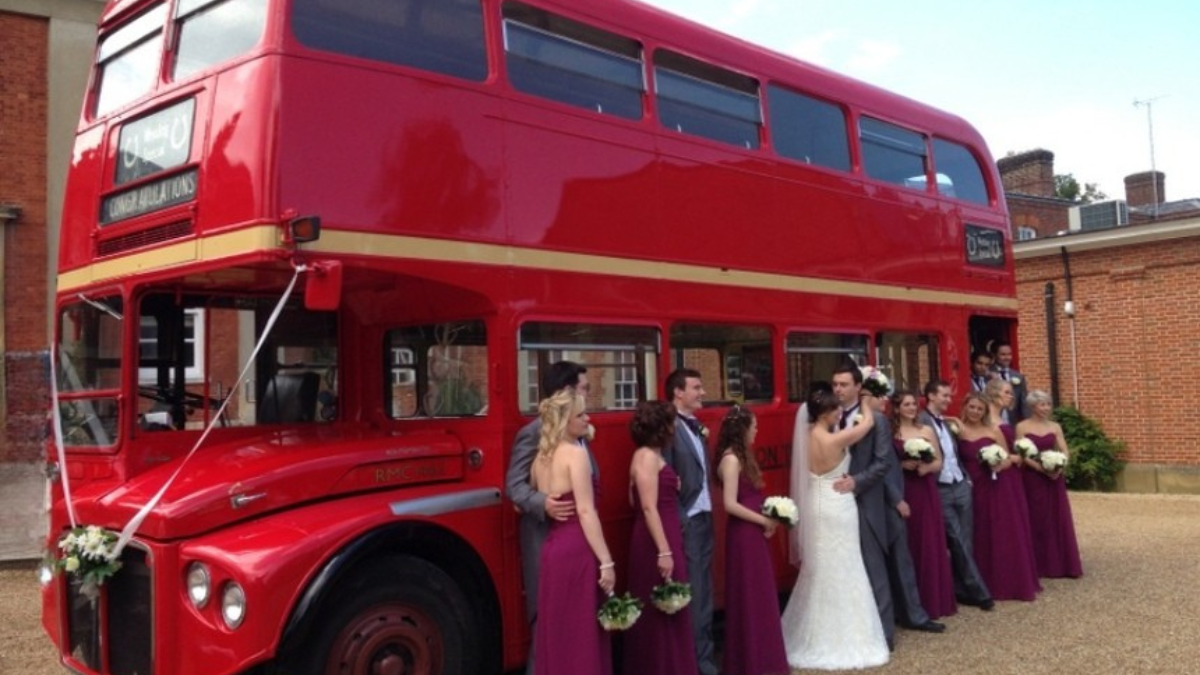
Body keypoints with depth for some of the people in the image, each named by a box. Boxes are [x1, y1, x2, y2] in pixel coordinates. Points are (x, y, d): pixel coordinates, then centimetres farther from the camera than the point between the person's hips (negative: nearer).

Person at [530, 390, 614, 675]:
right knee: (582, 638, -1)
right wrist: (606, 561, -16)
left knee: (558, 635, 13)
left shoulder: (541, 456, 13)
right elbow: (586, 511, -16)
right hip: (576, 552, -8)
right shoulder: (575, 453, -11)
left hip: (551, 549, 8)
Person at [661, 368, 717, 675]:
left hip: (704, 518, 9)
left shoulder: (697, 427, 13)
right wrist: (679, 522, -17)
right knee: (692, 594, -2)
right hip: (687, 522, -9)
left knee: (704, 592, 15)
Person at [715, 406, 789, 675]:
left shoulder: (742, 455, 12)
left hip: (753, 532, 9)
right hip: (743, 534, -9)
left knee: (759, 593, 15)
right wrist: (764, 521, -13)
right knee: (749, 595, 1)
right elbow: (731, 504, -22)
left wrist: (768, 518, 0)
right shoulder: (731, 459, -16)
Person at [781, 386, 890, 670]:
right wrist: (866, 401, 12)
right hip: (835, 509, -8)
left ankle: (815, 637, 26)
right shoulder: (834, 440, -20)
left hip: (819, 508, 8)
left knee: (820, 573, 17)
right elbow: (868, 423, -7)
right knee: (840, 574, 4)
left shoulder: (807, 437, -1)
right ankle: (840, 640, 14)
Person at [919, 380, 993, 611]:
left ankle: (962, 590, 16)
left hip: (961, 486, 7)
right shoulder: (921, 422, -9)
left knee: (965, 542, 8)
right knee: (957, 543, -3)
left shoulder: (949, 423, 16)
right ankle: (979, 592, 3)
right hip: (941, 490, -7)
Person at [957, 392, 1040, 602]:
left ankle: (1015, 583, 16)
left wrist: (1001, 464, -15)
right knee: (983, 537, 6)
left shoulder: (993, 430, 3)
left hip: (1000, 489, 1)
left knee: (1006, 535, 5)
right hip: (974, 490, -1)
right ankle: (990, 585, 16)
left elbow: (1008, 459, 4)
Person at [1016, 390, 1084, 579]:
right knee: (1036, 521, 1)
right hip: (1032, 478, -4)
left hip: (1054, 478, 4)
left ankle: (1061, 564, 13)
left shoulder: (1055, 427, 8)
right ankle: (1038, 566, 9)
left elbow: (1065, 452, 4)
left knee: (1058, 520, 5)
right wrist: (1039, 467, -20)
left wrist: (1059, 467, -14)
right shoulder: (1022, 427, -4)